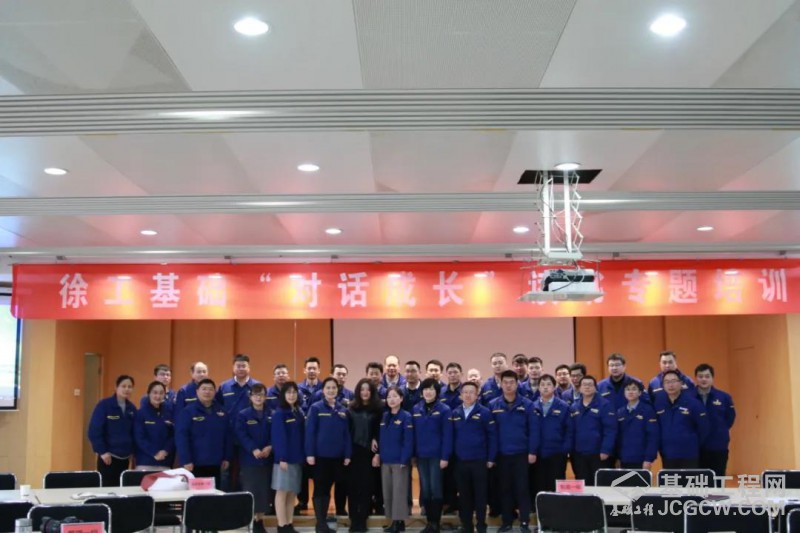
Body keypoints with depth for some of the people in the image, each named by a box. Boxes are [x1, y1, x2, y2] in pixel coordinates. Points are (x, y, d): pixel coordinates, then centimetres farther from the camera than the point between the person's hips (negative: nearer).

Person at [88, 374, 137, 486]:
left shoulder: (132, 408, 7)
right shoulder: (104, 405, -9)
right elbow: (94, 430, -12)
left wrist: (132, 451, 7)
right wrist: (102, 451, -14)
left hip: (125, 458, 5)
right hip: (108, 456, -5)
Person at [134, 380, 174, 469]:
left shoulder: (170, 411, 5)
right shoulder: (141, 412, -5)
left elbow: (174, 434, 6)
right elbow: (139, 437, -7)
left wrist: (165, 451, -9)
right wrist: (154, 453, -14)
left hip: (165, 461, 3)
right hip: (145, 461, -3)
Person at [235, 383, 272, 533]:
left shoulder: (270, 415, 9)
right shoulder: (243, 415, 0)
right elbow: (241, 435, -10)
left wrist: (270, 447, -15)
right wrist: (253, 449, -22)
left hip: (266, 458, 3)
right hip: (249, 458, -3)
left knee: (264, 491, 4)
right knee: (250, 491, -2)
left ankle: (260, 520, 14)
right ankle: (251, 521, 5)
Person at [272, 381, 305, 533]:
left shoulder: (299, 413, 12)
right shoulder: (279, 414, -7)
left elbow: (303, 435, 13)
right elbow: (278, 437, -13)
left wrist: (304, 455, 6)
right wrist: (282, 458, -19)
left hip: (297, 458, 6)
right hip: (284, 458, -6)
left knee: (292, 493, 9)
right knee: (282, 492, -2)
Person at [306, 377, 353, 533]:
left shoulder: (343, 410, 8)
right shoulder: (315, 408, -4)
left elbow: (346, 434, 8)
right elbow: (309, 432, -8)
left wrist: (348, 454, 3)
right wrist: (310, 453, -14)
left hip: (337, 456, 4)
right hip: (320, 455, -4)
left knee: (327, 489, 11)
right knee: (320, 489, 2)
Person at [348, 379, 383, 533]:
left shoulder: (378, 409, 1)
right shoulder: (351, 409, 5)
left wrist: (376, 440, -12)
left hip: (369, 452, -1)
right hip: (354, 451, 1)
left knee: (366, 485, 2)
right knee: (353, 485, 1)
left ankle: (362, 520, 10)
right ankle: (354, 520, 8)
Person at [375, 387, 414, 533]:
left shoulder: (406, 417, -8)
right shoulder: (384, 416, 10)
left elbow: (408, 441, -13)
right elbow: (380, 438, 14)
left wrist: (404, 460, -18)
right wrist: (377, 454, 5)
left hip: (399, 460, -6)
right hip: (385, 460, 6)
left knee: (399, 491, -2)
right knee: (387, 492, 9)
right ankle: (394, 521, 17)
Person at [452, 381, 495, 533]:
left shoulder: (485, 412, -3)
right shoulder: (455, 413, 7)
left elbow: (492, 436, -4)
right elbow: (452, 436, 11)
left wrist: (491, 458, -7)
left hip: (479, 460, -3)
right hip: (460, 461, 3)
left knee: (480, 495, 4)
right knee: (464, 495, 9)